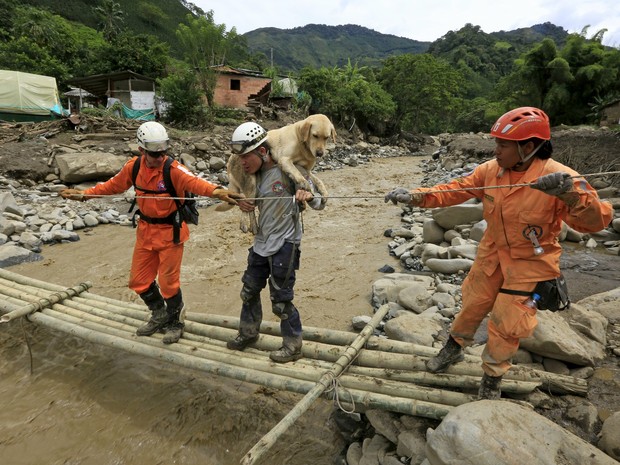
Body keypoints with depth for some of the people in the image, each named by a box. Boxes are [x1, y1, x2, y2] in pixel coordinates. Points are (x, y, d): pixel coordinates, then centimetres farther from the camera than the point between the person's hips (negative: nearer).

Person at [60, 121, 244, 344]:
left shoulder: (173, 169, -21)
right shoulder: (134, 166, -4)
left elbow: (194, 182, -40)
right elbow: (113, 185, 11)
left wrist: (215, 191, -59)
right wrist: (83, 194, 11)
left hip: (170, 232, -6)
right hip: (145, 231, 6)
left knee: (168, 282, 4)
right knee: (139, 280, 15)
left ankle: (175, 322, 31)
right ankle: (160, 316, 40)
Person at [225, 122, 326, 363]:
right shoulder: (256, 174, 3)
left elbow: (319, 204, -14)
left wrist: (308, 195, -38)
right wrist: (244, 204, -6)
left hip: (284, 244, -7)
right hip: (261, 243, 7)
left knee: (281, 300, 2)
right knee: (249, 290, 20)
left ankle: (293, 347, 23)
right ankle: (248, 333, 42)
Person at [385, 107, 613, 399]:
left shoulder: (560, 177, -24)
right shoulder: (492, 170, -12)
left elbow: (596, 221, -28)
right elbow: (454, 190, -10)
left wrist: (571, 194, -48)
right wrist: (416, 196, -24)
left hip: (530, 262, -4)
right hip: (492, 254, 4)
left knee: (505, 324, 4)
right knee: (473, 306, 18)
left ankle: (492, 377, 31)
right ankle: (454, 348, 45)